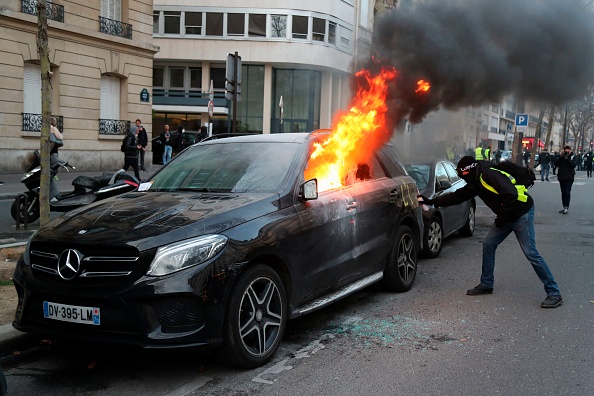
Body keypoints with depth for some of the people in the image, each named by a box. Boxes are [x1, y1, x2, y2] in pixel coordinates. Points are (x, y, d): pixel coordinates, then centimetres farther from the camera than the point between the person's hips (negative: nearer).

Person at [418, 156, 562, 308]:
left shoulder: (488, 174, -21)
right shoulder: (476, 182, 9)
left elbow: (511, 194, -30)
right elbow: (456, 196, 15)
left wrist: (502, 217, -19)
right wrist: (430, 201, 13)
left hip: (522, 213, -10)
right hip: (507, 216, 10)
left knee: (531, 253, -11)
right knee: (488, 245, 10)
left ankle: (554, 293, -5)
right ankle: (486, 284, 22)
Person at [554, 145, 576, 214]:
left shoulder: (572, 157, 1)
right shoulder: (561, 157, 8)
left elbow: (573, 165, -15)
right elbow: (556, 163, -5)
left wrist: (567, 158, -19)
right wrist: (561, 156, -13)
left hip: (569, 178, -4)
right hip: (561, 177, 4)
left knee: (567, 192, -11)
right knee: (563, 192, 9)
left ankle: (566, 207, -10)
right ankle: (564, 207, 16)